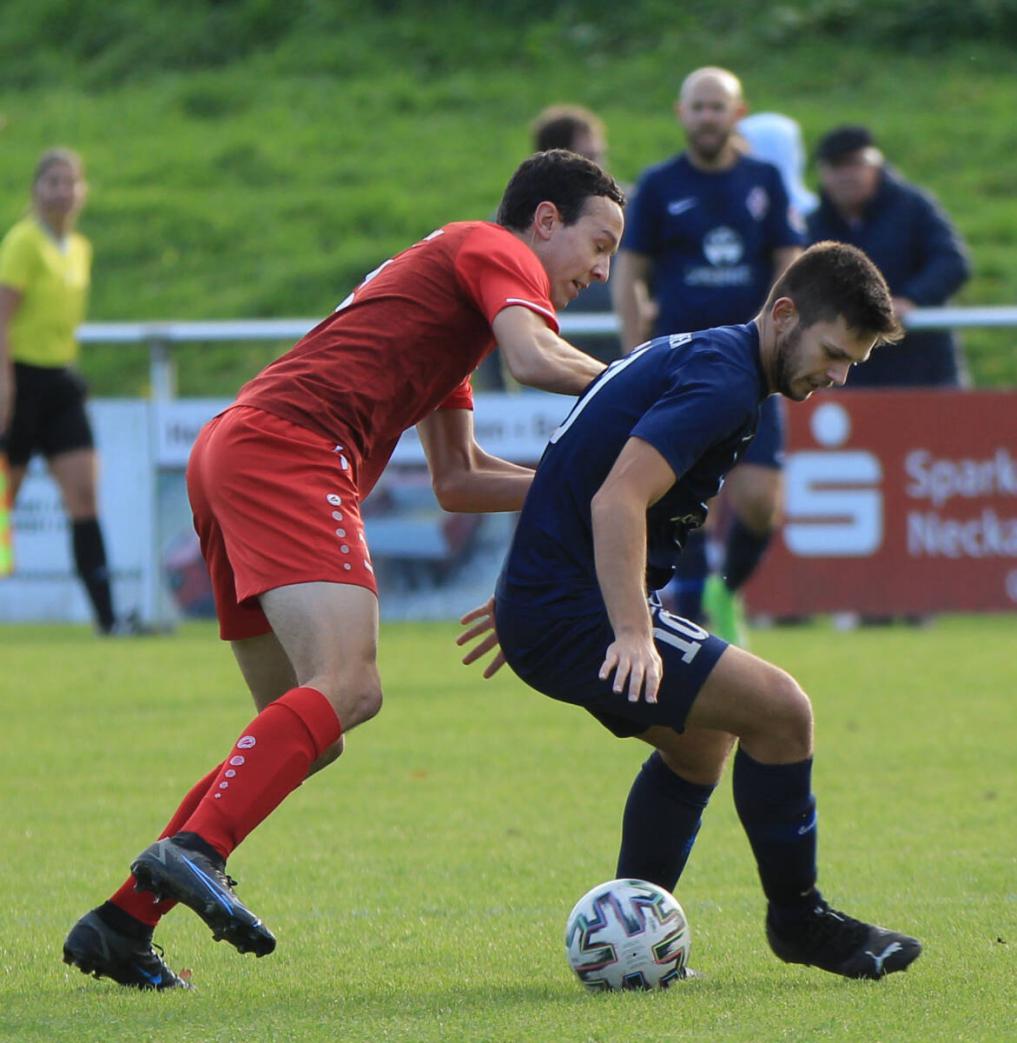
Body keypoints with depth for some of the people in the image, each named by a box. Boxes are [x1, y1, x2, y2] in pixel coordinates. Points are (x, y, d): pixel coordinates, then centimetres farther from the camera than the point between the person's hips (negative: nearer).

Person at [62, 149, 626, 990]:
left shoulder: (445, 273, 34)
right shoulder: (494, 252, 6)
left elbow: (458, 481, 33)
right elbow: (537, 359, -16)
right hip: (288, 451, -10)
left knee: (308, 733, 10)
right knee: (347, 685, -24)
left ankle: (121, 923, 6)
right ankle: (193, 852, -40)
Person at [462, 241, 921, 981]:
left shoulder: (697, 358, 16)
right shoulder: (722, 380, -17)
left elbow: (586, 480, 26)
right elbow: (618, 500, -29)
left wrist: (525, 598, 32)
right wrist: (632, 636, -35)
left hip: (543, 604, 11)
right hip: (575, 616, -11)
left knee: (700, 739, 27)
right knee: (778, 708, -14)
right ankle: (798, 920, 2)